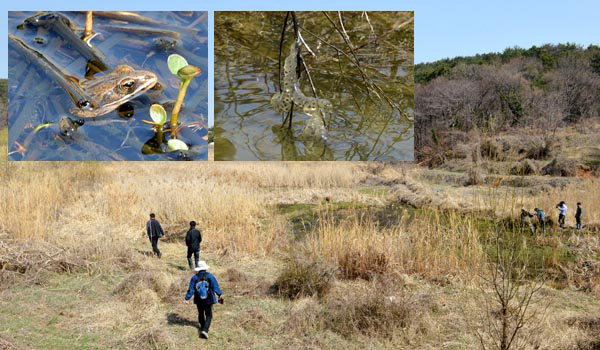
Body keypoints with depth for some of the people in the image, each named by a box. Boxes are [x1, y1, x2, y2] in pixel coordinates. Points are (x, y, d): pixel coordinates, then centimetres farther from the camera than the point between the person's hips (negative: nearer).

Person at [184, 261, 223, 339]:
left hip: (198, 301, 2)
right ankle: (205, 330, -11)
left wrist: (187, 298, -6)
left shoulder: (194, 278, -8)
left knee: (201, 314, 24)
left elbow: (191, 289, -10)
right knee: (209, 315, 7)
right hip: (208, 300, -2)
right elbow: (215, 287, -11)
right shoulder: (210, 276, -11)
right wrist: (220, 295, -3)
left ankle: (203, 327, 41)